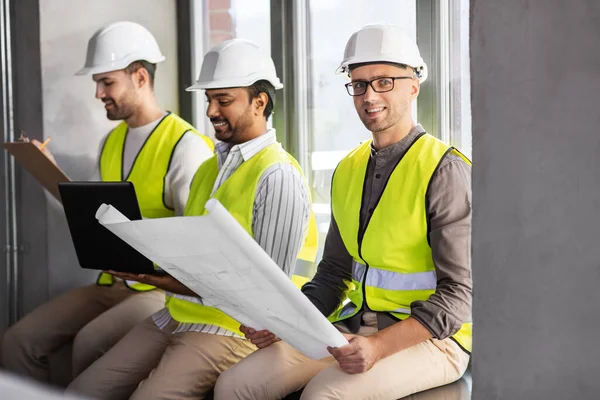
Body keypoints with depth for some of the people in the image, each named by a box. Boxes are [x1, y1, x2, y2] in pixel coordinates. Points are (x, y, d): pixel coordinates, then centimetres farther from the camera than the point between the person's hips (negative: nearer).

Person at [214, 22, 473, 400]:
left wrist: (380, 346, -28)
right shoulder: (348, 170, 10)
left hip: (428, 336, -6)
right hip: (356, 327, 6)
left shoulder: (444, 170, -13)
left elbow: (459, 292, -17)